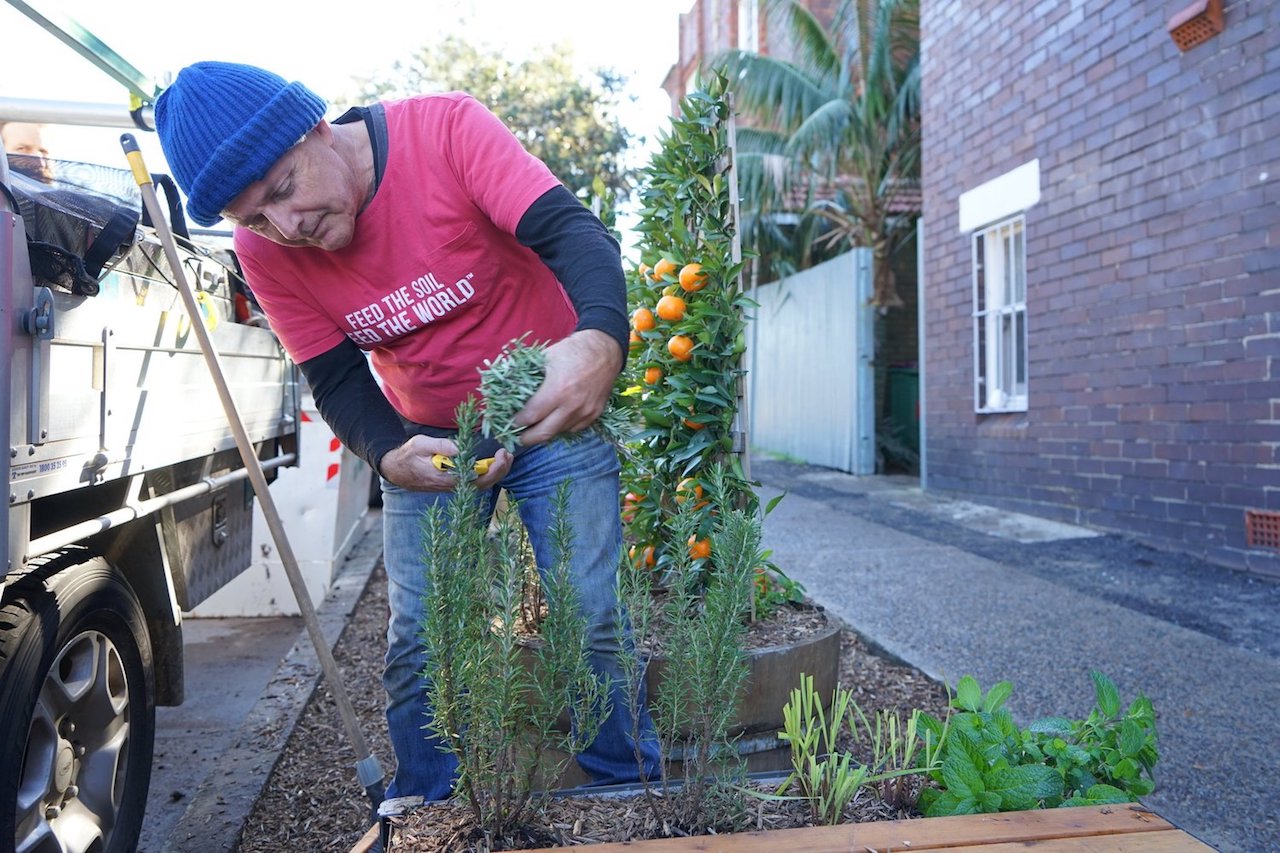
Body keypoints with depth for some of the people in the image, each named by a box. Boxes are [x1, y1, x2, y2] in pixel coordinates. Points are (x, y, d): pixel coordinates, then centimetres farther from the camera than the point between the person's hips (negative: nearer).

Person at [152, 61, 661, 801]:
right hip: (427, 435, 3)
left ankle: (632, 800, 21)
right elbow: (337, 381, -5)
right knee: (418, 649, 4)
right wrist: (391, 457, -26)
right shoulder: (264, 254, -10)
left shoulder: (444, 128, -21)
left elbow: (570, 229, -31)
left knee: (591, 628, -3)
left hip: (554, 411, -3)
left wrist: (601, 339, -51)